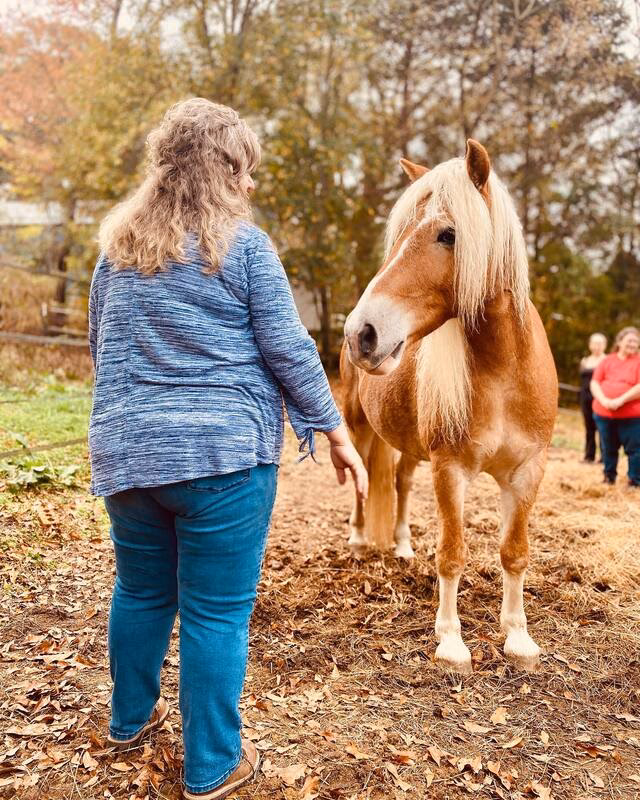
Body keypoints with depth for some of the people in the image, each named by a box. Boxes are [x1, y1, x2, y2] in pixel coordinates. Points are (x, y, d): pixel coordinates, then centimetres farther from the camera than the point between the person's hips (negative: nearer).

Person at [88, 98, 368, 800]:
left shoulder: (118, 246, 9)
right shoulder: (245, 246, -7)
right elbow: (288, 350, -8)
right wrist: (335, 432, 1)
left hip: (125, 452, 6)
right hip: (225, 453, -5)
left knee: (140, 591, 22)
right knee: (217, 611, 5)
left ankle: (131, 717, 42)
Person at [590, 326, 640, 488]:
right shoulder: (607, 361, 11)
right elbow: (594, 383, 4)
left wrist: (620, 400, -20)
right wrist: (604, 400, -13)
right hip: (603, 414, 4)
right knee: (608, 448, 14)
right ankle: (609, 478, 29)